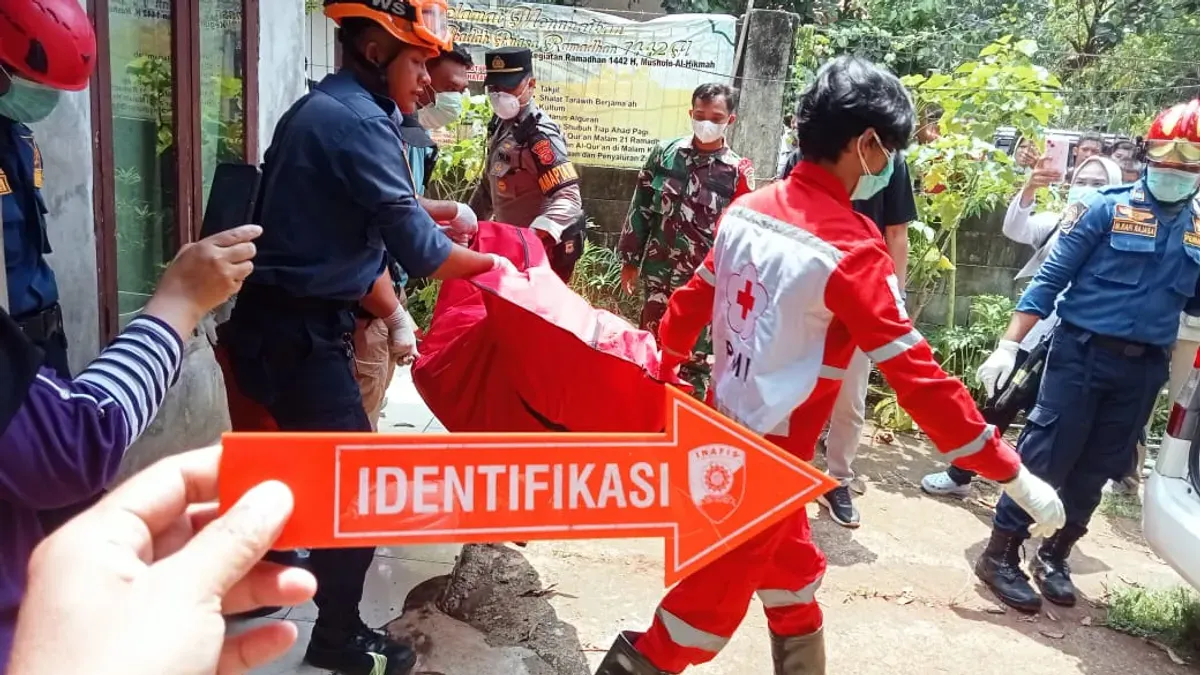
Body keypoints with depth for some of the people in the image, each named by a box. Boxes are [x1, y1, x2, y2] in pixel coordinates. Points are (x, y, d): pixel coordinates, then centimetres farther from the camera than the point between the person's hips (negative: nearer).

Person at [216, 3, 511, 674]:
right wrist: (491, 262, -3)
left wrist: (396, 315, 6)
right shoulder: (355, 120, -20)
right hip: (299, 332, -10)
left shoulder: (326, 109, 13)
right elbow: (418, 247, -20)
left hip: (288, 322, 10)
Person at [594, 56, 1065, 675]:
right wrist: (1010, 472, -15)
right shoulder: (851, 249, -22)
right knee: (714, 597, 10)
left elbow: (693, 300, 12)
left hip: (723, 427, 8)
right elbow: (917, 377, -23)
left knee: (792, 570, 24)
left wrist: (666, 365, 29)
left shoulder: (748, 209, 0)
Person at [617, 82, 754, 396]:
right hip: (658, 272, 2)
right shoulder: (664, 153, 1)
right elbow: (640, 208, 6)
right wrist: (630, 259, 6)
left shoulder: (739, 171, -6)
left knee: (696, 357, 10)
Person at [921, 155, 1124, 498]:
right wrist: (1029, 189, -30)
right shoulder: (1055, 222, 5)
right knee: (998, 407, 11)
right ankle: (959, 475, 25)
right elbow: (1015, 229, -12)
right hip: (1034, 335, 2)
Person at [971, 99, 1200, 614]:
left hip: (1145, 368, 5)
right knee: (1044, 457, -3)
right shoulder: (1103, 208, -6)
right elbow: (1050, 279, -9)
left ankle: (1053, 557, 29)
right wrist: (1009, 346, -14)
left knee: (1095, 471, 13)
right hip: (1082, 353, -4)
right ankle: (1000, 555, 11)